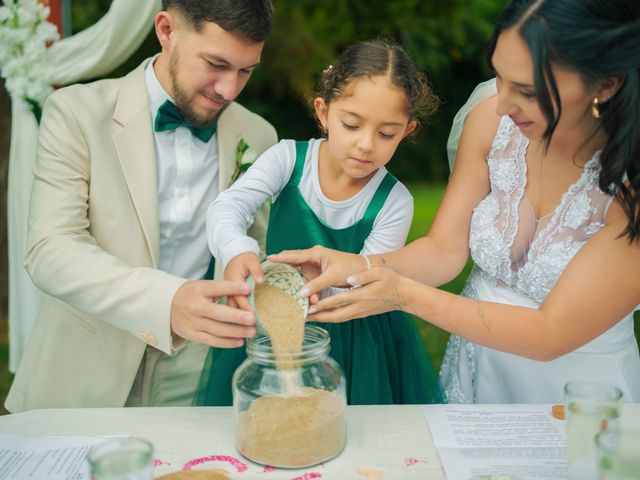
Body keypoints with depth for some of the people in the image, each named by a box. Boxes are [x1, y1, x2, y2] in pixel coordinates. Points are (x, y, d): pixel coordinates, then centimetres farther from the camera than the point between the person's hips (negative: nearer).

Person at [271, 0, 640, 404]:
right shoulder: (491, 121, -14)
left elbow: (551, 334, -26)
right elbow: (445, 250, -10)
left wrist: (404, 294, -31)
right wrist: (361, 266, -29)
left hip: (574, 386, -3)